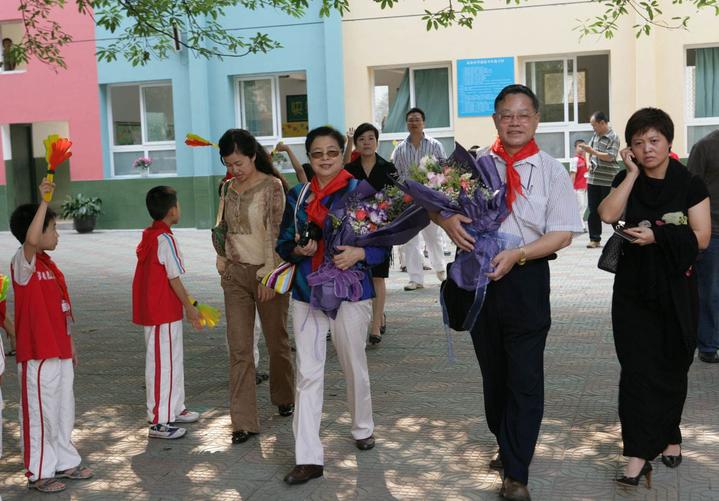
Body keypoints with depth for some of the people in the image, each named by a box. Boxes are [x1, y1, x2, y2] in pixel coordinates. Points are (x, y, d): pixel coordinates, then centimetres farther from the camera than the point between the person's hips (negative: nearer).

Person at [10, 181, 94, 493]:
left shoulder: (48, 264, 12)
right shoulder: (23, 263, -14)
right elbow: (30, 240, -39)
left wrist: (70, 347, 20)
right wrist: (44, 201, -37)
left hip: (60, 352, 9)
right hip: (38, 355, -9)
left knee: (64, 411, 18)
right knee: (40, 414, 2)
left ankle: (64, 462, 31)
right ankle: (39, 473, 15)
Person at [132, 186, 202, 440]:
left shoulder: (147, 236, 11)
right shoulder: (166, 239, -17)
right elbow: (174, 279, -16)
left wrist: (187, 301, 22)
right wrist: (190, 307, -7)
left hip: (149, 310, 10)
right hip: (163, 313, -9)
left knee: (173, 360, 19)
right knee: (163, 363, -3)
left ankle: (175, 409, 31)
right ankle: (159, 421, 3)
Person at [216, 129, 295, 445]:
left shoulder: (272, 187, -9)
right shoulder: (229, 188, 9)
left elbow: (275, 232, -13)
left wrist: (268, 275, -16)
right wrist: (224, 263, 11)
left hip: (266, 272, -4)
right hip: (235, 274, 5)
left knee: (276, 342, 11)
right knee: (239, 348, -2)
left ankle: (284, 398, 36)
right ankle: (244, 421, 1)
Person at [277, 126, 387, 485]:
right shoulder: (297, 196, 7)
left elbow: (383, 243, -3)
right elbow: (283, 244, 10)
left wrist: (360, 253, -22)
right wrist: (299, 250, -12)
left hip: (350, 292, -2)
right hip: (307, 293, 2)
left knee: (354, 366, 15)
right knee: (308, 374, -2)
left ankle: (363, 428, 40)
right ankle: (309, 457, 2)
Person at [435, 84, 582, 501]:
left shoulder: (551, 171, -3)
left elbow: (563, 233, -8)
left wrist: (516, 255, -21)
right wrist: (447, 219, -14)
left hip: (526, 280, -3)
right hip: (478, 278, 3)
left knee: (525, 379, -1)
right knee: (493, 372, 17)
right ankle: (507, 447, 38)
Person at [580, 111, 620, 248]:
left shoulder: (613, 137, -9)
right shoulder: (595, 135, 12)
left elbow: (610, 157, -19)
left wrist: (592, 151, -20)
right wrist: (590, 162, 7)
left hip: (608, 181, -6)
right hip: (593, 179, 7)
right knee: (593, 211, 7)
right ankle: (594, 239, 12)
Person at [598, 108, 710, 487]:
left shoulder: (690, 185, -3)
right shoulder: (627, 181, 4)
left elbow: (701, 238, -9)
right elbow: (607, 215, -14)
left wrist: (658, 236, -20)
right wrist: (633, 173, -12)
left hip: (676, 290, -1)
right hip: (634, 288, 1)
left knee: (671, 367, 10)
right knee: (638, 368, -4)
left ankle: (668, 435, 32)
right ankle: (639, 453, -3)